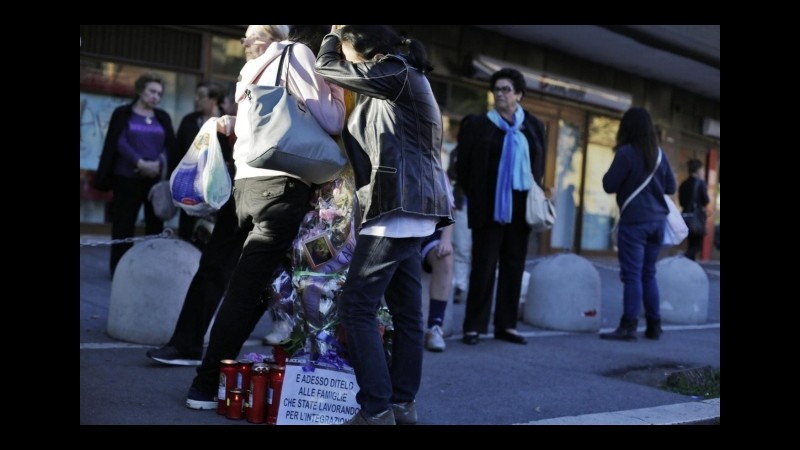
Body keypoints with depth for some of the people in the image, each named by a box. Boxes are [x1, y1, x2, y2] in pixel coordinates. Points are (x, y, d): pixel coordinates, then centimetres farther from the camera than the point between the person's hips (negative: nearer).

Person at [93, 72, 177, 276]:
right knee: (123, 224, -1)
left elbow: (170, 146, 4)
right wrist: (140, 162, -19)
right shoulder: (123, 114, 4)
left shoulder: (163, 118, 13)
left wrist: (159, 163, -15)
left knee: (156, 223, 1)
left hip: (156, 179, 3)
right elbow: (119, 143, -7)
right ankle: (119, 269, 6)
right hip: (127, 178, -3)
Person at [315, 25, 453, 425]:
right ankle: (402, 403, 15)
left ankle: (377, 410, -13)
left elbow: (326, 67, 1)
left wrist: (335, 33, 19)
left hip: (399, 205, -11)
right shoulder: (402, 79, 22)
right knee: (405, 311, 10)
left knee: (356, 307, -11)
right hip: (410, 206, 11)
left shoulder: (396, 72, -7)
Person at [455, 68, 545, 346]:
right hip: (489, 207, -4)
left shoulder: (533, 126, 9)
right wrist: (474, 197, -2)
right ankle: (474, 326, 2)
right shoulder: (477, 124, -1)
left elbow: (539, 165, 16)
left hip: (521, 207, 4)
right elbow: (463, 165, 0)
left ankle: (506, 325, 15)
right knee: (483, 267, -3)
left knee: (514, 268, 7)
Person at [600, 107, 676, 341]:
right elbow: (671, 187, 15)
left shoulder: (626, 152, -10)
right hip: (657, 220, 6)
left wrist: (626, 181, 11)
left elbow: (609, 185, -8)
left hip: (634, 221, -6)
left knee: (632, 274, -5)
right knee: (648, 273, 14)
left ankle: (628, 326, -7)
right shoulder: (659, 153, 7)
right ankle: (654, 326, 16)